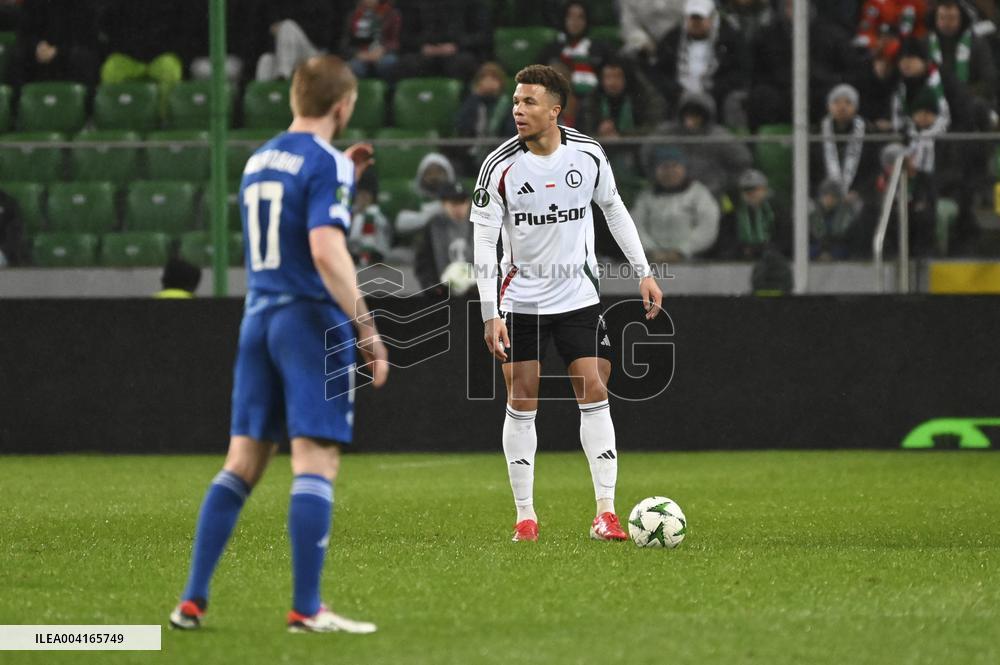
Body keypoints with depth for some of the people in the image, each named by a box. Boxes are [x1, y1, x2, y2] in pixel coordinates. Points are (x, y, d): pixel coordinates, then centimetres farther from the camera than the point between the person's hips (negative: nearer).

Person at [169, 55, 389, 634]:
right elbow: (326, 250, -21)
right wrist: (368, 330, -20)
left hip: (259, 320, 8)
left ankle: (193, 600, 7)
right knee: (317, 462, -7)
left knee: (242, 463, 9)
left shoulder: (259, 161, 15)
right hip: (313, 323, -8)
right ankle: (307, 609, -10)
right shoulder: (324, 163, -10)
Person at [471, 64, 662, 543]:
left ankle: (605, 512, -5)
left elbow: (614, 209, 11)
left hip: (578, 296, 1)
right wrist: (490, 313, -15)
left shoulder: (588, 155, -5)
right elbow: (484, 241, -9)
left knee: (594, 392, -6)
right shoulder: (500, 166, -11)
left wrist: (644, 271, 7)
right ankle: (525, 515, 9)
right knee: (522, 402, 0)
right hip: (520, 301, -1)